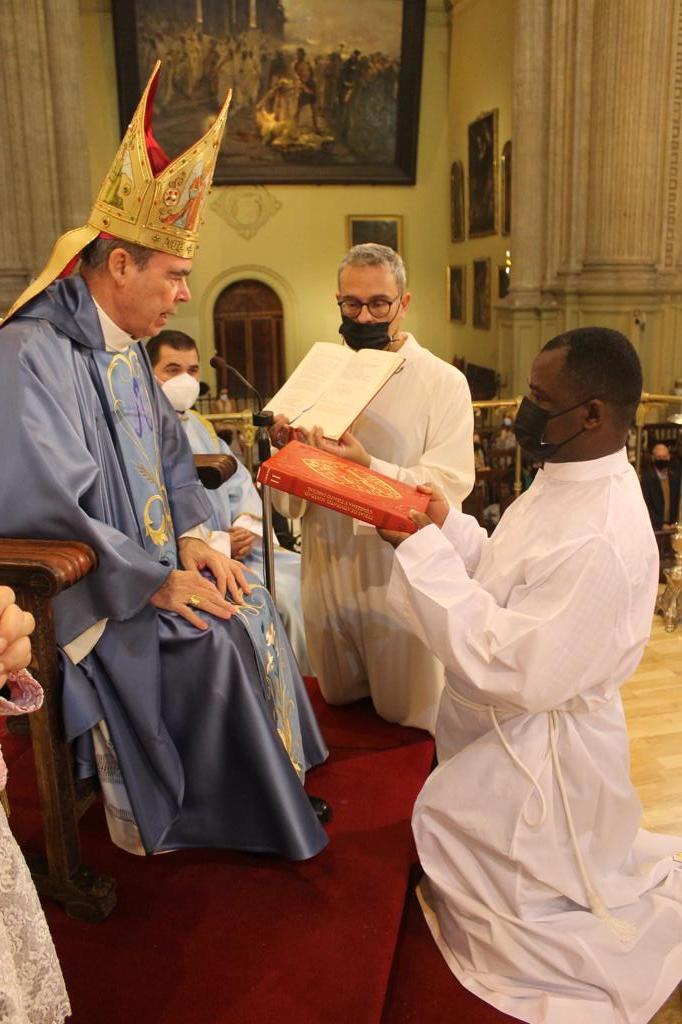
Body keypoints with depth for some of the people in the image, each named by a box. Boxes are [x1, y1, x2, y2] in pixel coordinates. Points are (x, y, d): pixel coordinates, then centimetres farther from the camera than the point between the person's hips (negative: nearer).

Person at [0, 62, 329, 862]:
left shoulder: (124, 346, 9)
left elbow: (168, 453, 15)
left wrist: (193, 537, -2)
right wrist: (155, 580, -24)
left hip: (152, 561, 8)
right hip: (87, 590, -8)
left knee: (252, 613, -3)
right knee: (220, 641, -18)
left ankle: (275, 788, 14)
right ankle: (241, 820, 4)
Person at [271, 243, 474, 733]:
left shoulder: (443, 383, -8)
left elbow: (446, 489, -20)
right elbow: (291, 504, 2)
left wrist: (366, 467, -33)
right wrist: (287, 450, -19)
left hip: (402, 576, -4)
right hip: (327, 571, 4)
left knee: (404, 715, 14)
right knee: (339, 700, 23)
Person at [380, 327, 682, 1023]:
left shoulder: (600, 542, -32)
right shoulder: (570, 481, -1)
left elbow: (513, 671, -32)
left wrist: (424, 550, -28)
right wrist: (445, 524, -8)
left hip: (538, 752, -9)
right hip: (504, 733, 9)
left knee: (517, 911, 12)